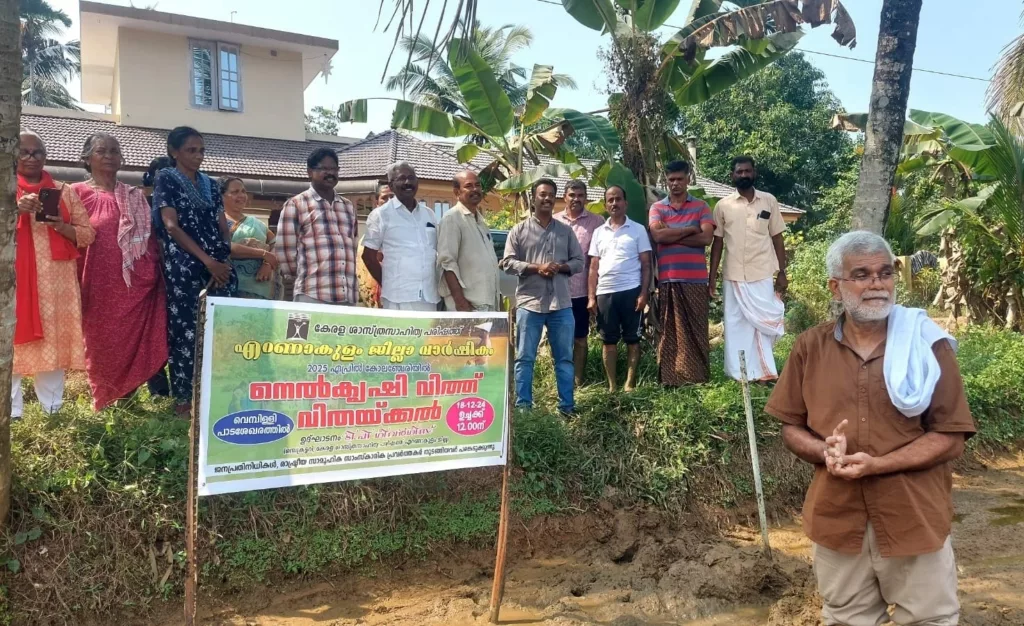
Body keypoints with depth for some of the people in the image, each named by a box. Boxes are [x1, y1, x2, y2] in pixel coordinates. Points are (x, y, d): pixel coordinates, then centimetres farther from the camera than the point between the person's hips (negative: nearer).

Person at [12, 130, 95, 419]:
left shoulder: (65, 192, 10)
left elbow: (88, 233, 7)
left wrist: (62, 227, -11)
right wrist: (17, 211, -18)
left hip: (56, 281, 2)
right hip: (14, 279, -1)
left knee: (54, 339, 6)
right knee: (13, 341, -2)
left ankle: (53, 407, 16)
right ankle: (11, 411, 5)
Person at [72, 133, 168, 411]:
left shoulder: (135, 196, 13)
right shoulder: (78, 193, 4)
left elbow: (151, 236, 13)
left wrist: (158, 270, 4)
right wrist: (77, 282, -10)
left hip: (137, 281, 2)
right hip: (100, 284, -2)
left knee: (138, 339, 1)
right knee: (103, 341, 5)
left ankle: (128, 395, 12)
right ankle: (106, 399, 17)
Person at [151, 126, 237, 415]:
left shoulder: (209, 184, 18)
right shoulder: (166, 179, 3)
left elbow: (223, 227, 14)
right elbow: (171, 226, -7)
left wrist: (223, 260, -3)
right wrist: (206, 260, -13)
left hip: (219, 265, 5)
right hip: (183, 265, -4)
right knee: (186, 329, -4)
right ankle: (185, 396, 6)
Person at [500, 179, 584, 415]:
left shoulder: (566, 231, 12)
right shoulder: (519, 230, 4)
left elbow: (579, 262, 11)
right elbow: (508, 263, -2)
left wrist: (561, 267, -10)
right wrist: (536, 267, -15)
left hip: (561, 304, 3)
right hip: (529, 303, -2)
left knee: (565, 358, 8)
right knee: (524, 358, 2)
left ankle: (567, 405, 17)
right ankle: (523, 405, 8)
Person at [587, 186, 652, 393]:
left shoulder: (638, 230, 4)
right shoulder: (599, 232, 12)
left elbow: (646, 264, 2)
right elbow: (594, 267, 12)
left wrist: (644, 293, -8)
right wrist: (591, 297, 5)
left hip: (631, 291, -3)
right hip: (605, 293, 3)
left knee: (632, 340, 2)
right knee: (609, 341, 6)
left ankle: (630, 384, 8)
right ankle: (612, 386, 12)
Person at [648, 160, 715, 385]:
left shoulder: (701, 206, 9)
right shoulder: (657, 208, 11)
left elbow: (706, 238, -6)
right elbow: (657, 235, -8)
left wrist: (672, 236, -6)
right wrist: (689, 229, -5)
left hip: (695, 279, -1)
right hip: (667, 279, 1)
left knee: (697, 329, 2)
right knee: (669, 329, 2)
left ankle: (699, 376, 9)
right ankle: (671, 377, 7)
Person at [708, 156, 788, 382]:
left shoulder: (769, 201, 3)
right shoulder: (723, 205, 2)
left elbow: (777, 238, 5)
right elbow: (717, 242, 5)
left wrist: (782, 272, 0)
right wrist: (712, 277, 1)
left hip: (762, 275, 0)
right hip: (733, 276, 0)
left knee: (763, 322, 1)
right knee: (736, 325, 5)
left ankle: (761, 371, 10)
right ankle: (740, 373, 12)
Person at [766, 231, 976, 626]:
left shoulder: (928, 345, -7)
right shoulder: (810, 348, -1)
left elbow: (950, 437, -10)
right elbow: (790, 427, 4)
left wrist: (876, 464, -21)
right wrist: (825, 452, -18)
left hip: (914, 518, -2)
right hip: (837, 517, 2)